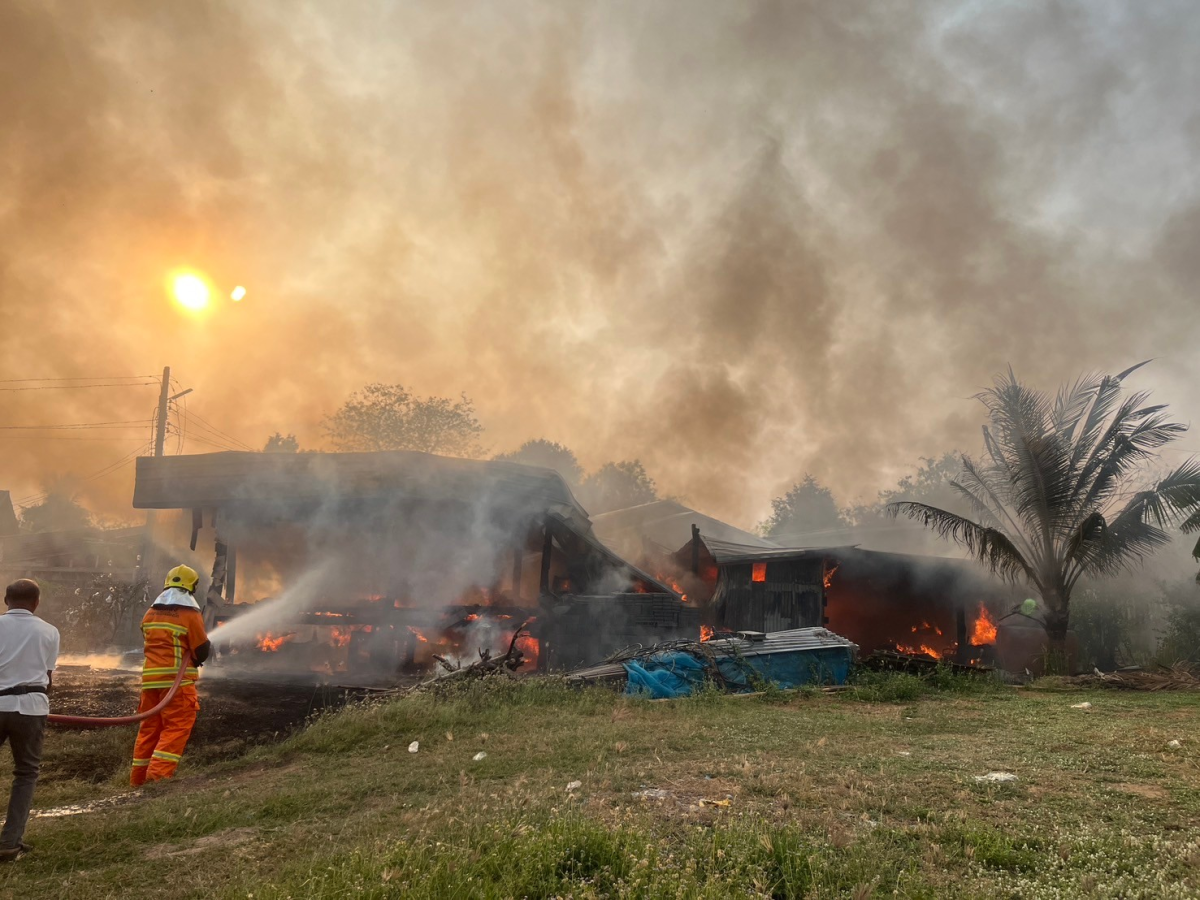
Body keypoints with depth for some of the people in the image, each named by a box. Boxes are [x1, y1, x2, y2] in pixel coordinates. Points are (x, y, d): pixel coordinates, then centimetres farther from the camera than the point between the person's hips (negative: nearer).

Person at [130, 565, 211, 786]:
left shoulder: (150, 613, 12)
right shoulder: (190, 614, -7)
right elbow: (202, 651, -5)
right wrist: (207, 647, 17)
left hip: (150, 677, 7)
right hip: (177, 680, -6)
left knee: (149, 727, 15)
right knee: (177, 727, -3)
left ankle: (138, 778, 21)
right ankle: (158, 774, -15)